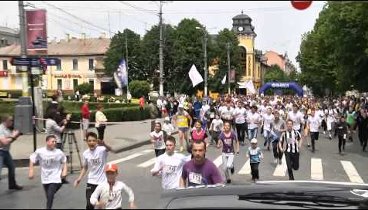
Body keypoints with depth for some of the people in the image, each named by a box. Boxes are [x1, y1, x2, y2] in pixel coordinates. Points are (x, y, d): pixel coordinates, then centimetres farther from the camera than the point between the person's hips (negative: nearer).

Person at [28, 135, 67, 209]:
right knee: (48, 197, 15)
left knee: (50, 196, -15)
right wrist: (31, 171, -1)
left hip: (55, 178, -2)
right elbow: (32, 160, 2)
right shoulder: (40, 152, -12)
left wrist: (64, 171, -7)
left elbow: (64, 162, 5)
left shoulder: (59, 152, -11)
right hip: (45, 179, 2)